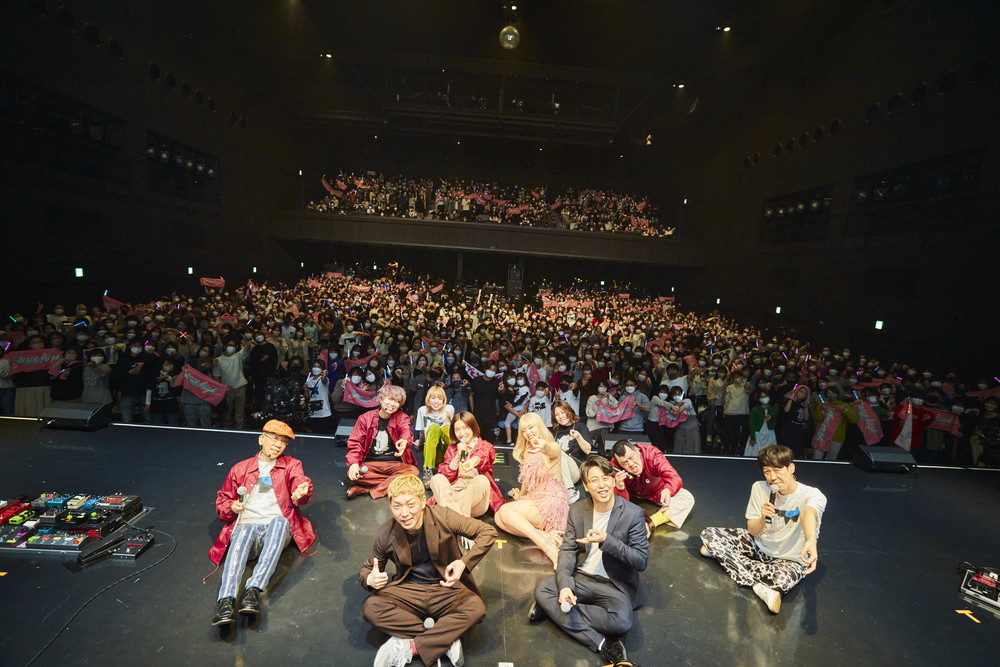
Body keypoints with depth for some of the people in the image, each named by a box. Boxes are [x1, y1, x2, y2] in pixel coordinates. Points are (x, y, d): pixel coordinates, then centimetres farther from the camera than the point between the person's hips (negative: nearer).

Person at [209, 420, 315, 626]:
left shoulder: (291, 465, 14)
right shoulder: (240, 469, 18)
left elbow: (300, 483, -7)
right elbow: (222, 500, 24)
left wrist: (302, 492, -32)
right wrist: (231, 507, -1)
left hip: (278, 527, 0)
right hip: (247, 525, 1)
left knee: (280, 521, -35)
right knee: (245, 528, -35)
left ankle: (254, 590, -43)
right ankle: (226, 600, -48)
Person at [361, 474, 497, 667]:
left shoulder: (443, 517, -18)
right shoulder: (386, 534, -11)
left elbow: (488, 532, -14)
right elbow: (368, 568, 5)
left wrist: (464, 563, -27)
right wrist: (369, 580, -20)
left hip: (447, 588, -2)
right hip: (408, 590, 2)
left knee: (477, 609, -31)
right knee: (371, 608, -26)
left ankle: (410, 647, -21)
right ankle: (446, 638, -20)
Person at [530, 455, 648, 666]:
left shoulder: (632, 514, -12)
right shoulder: (577, 510, -1)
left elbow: (642, 561, -13)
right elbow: (567, 550, -2)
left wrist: (606, 541, -27)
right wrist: (564, 585, -21)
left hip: (614, 585, -2)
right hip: (581, 577, 3)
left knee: (622, 622, -32)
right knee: (542, 589, -21)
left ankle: (554, 609, -12)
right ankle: (601, 643, -18)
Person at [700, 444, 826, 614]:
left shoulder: (813, 495, -22)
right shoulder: (759, 487, -11)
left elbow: (808, 513, -49)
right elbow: (753, 531, -7)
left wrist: (811, 541, -73)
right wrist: (763, 519, -31)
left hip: (790, 559, -3)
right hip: (759, 545, 4)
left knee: (783, 580, -39)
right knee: (708, 534, -13)